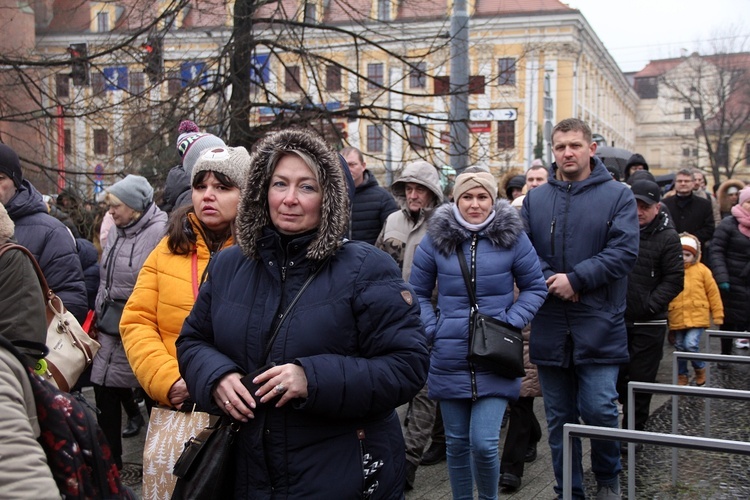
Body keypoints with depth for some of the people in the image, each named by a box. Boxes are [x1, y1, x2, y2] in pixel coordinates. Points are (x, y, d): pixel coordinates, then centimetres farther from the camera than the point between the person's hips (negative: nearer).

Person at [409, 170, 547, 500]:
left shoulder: (512, 237, -2)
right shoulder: (436, 238, 0)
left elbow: (535, 288, 7)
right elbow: (417, 292, 10)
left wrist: (511, 322, -6)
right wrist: (432, 329, -3)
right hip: (449, 358, 2)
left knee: (484, 443, -8)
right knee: (456, 443, 11)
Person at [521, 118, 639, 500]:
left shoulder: (617, 196, 1)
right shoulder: (535, 199, 9)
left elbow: (624, 251, -10)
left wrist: (575, 280, -16)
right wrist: (550, 281, -14)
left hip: (599, 325, -3)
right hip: (550, 327, 3)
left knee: (598, 409, -6)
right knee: (559, 418, 10)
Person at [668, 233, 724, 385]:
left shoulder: (702, 270, -1)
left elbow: (713, 293, 4)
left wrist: (717, 315, 5)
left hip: (697, 317, -2)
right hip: (677, 319, 2)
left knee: (691, 344, -16)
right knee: (680, 348, 11)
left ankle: (700, 368, 12)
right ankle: (682, 376, 30)